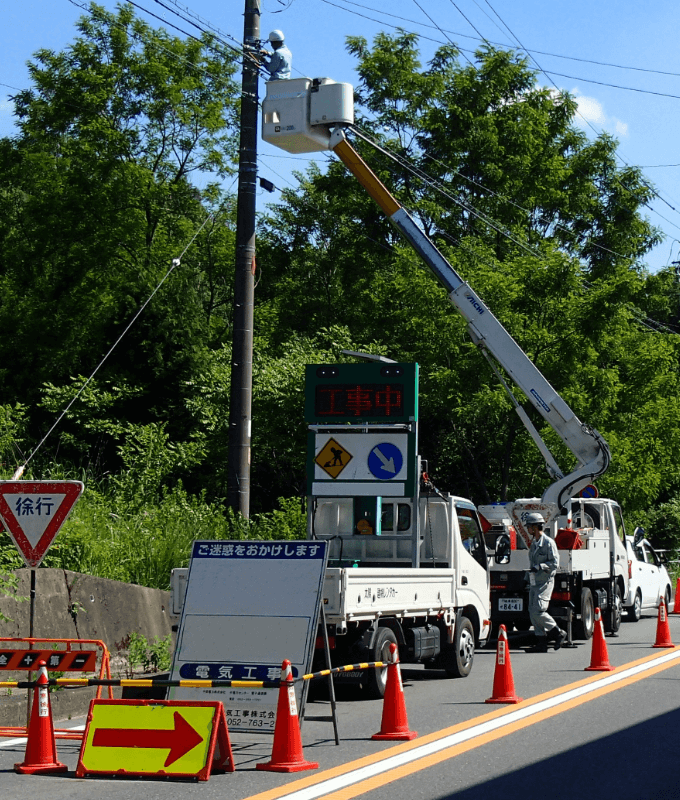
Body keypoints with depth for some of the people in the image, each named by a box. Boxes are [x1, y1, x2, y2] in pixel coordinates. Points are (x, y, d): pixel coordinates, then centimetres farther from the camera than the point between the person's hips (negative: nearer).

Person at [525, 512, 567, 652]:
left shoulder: (548, 543, -10)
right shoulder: (534, 543, 18)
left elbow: (555, 562, -14)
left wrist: (539, 567, -24)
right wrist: (529, 579, 25)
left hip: (545, 582, -9)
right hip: (534, 582, 9)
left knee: (538, 611, -16)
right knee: (533, 612, 3)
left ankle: (558, 633, -2)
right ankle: (541, 642, 6)